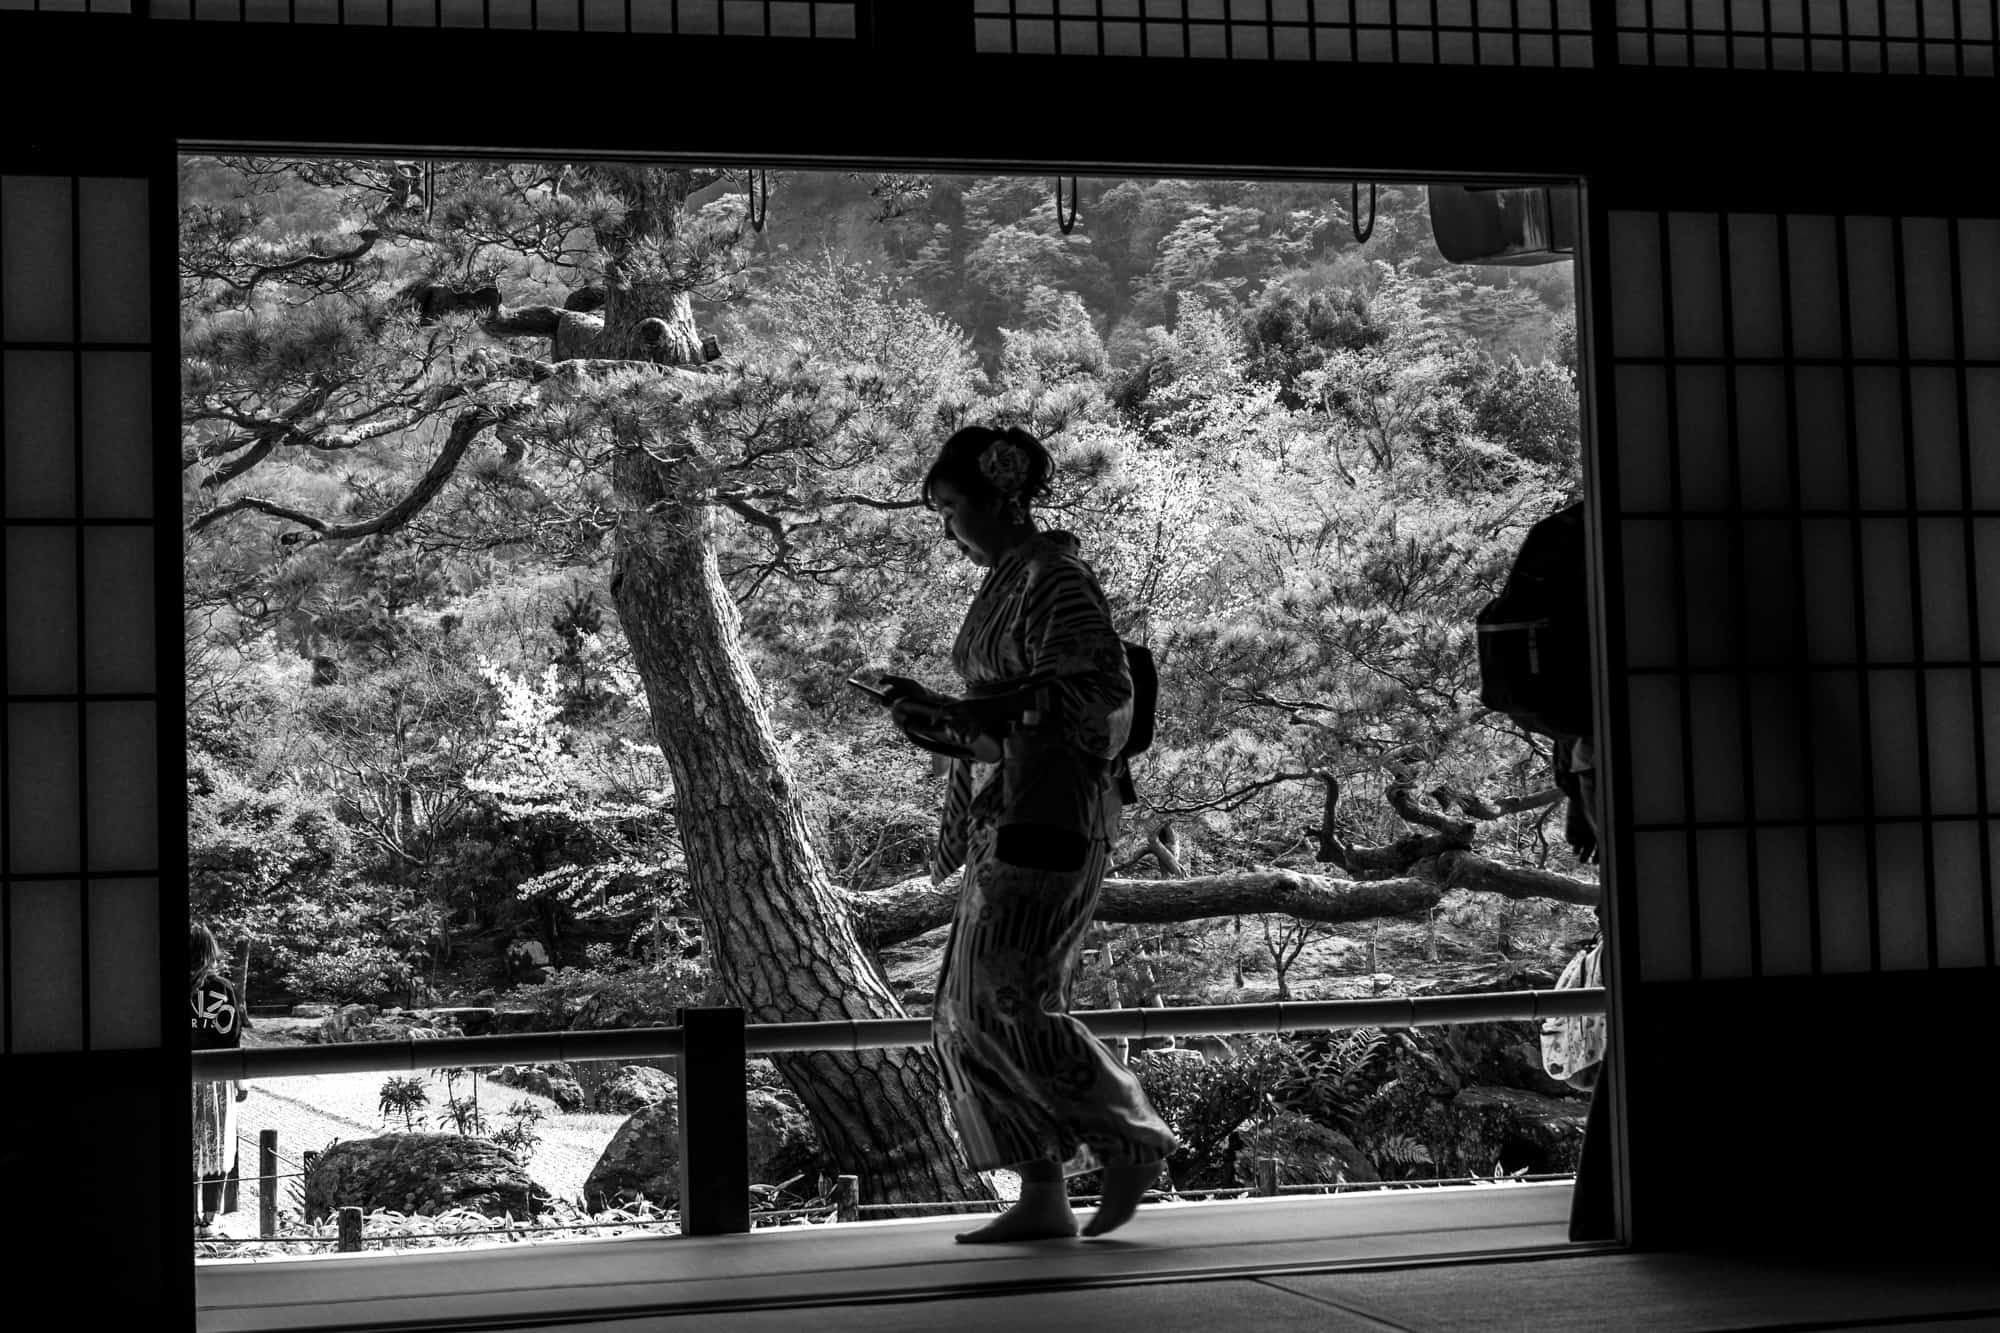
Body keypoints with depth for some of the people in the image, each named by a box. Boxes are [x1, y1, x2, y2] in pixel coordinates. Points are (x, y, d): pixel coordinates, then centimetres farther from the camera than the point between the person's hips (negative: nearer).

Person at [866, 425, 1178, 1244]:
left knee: (1004, 1003, -14)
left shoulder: (1055, 578, -9)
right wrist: (935, 721, 6)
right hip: (1006, 820, 10)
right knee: (967, 1012, 6)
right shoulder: (1005, 586, 19)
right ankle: (1042, 1200, 9)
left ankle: (1132, 1143, 0)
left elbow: (1102, 689, -21)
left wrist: (957, 714, -21)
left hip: (1050, 814, -10)